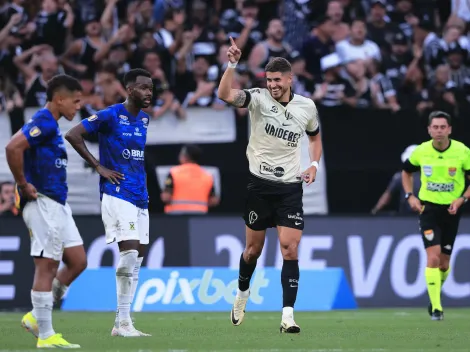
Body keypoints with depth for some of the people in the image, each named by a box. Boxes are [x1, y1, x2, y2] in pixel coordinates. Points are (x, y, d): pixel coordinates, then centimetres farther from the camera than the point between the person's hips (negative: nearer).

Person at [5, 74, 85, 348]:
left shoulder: (50, 125, 17)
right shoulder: (44, 123, -14)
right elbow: (13, 148, -28)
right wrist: (24, 185, -19)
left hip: (58, 206, 10)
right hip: (43, 204, -10)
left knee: (77, 262, 10)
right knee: (47, 266, -6)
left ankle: (36, 317, 14)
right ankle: (45, 335, -2)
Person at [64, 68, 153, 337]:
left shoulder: (145, 119, 13)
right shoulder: (110, 116, -8)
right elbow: (73, 135, -12)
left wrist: (145, 188, 15)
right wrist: (99, 167, -12)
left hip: (140, 197, 8)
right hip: (117, 195, -8)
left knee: (137, 260, 5)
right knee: (130, 253, -17)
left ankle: (122, 324, 10)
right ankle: (123, 322, -13)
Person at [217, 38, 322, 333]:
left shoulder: (307, 107, 1)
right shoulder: (259, 99, -8)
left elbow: (315, 136, 22)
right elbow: (226, 95, -27)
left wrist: (314, 165, 6)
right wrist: (232, 64, -40)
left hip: (291, 188, 1)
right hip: (259, 185, -1)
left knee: (291, 250, -10)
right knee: (254, 249, 11)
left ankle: (288, 315, -11)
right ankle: (243, 291, 40)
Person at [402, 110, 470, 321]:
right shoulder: (421, 151, -4)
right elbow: (406, 171, 16)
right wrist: (410, 196, 3)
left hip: (451, 211, 1)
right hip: (428, 208, -1)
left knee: (444, 263, 8)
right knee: (433, 257, -17)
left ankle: (435, 295, 36)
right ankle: (436, 307, -15)